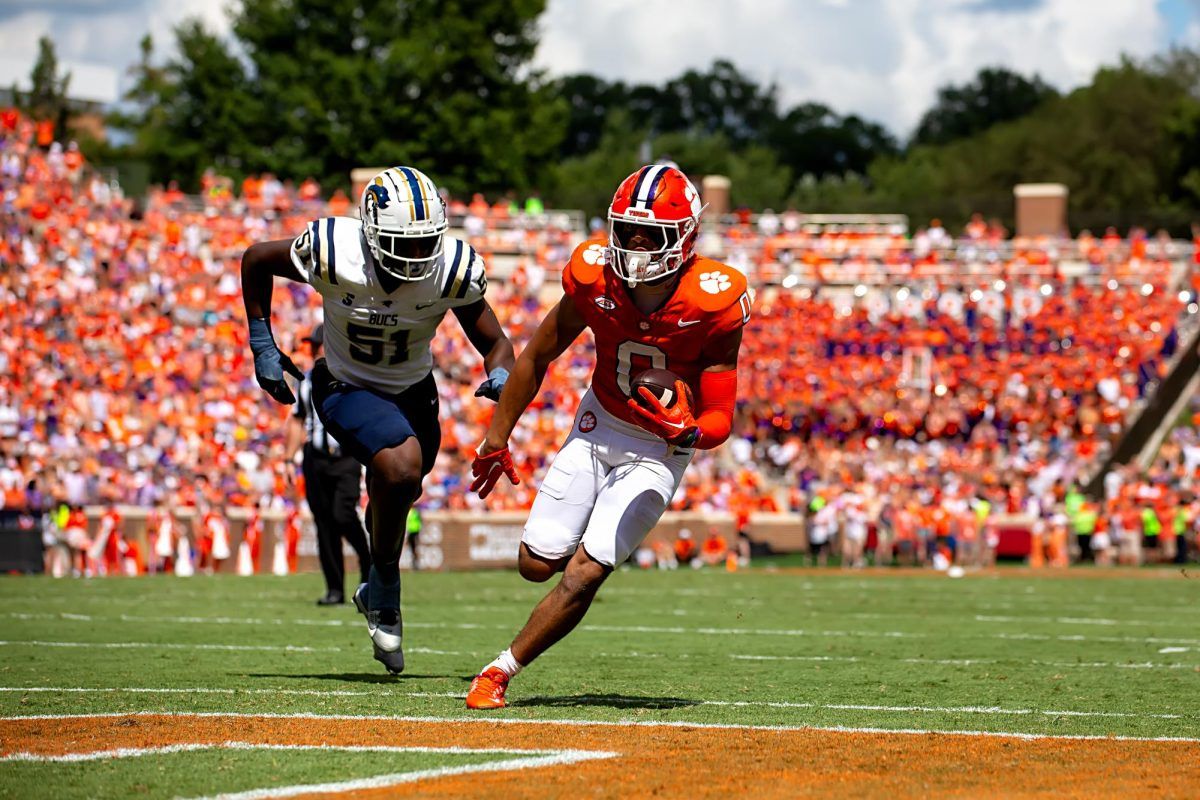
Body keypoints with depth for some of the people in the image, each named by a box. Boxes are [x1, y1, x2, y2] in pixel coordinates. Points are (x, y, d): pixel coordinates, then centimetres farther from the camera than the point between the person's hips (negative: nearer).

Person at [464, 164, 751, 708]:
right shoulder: (595, 277, -17)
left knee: (583, 576, -14)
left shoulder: (713, 302, -24)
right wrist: (496, 440, 7)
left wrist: (686, 433, -41)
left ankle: (500, 672, 0)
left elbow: (719, 419, -17)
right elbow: (536, 358, 1)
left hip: (658, 453, -3)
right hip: (596, 430, 3)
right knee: (537, 564, 1)